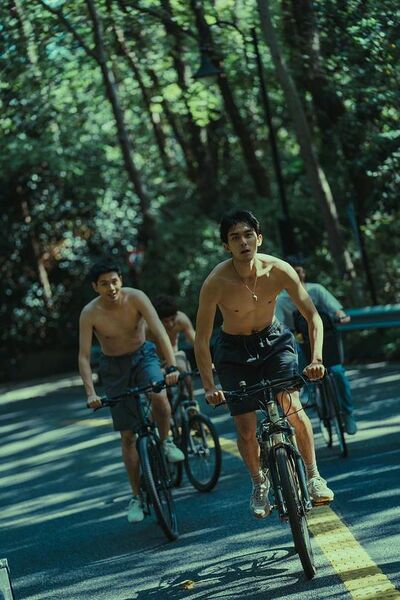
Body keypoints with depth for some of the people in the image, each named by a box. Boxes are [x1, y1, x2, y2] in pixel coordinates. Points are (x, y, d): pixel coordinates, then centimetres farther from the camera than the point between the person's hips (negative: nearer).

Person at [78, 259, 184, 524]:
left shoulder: (136, 298, -21)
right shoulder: (90, 313, -20)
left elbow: (160, 331, -27)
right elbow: (84, 357, -19)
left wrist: (171, 366, -39)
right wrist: (90, 393, -32)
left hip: (143, 355, 0)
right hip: (114, 366, 0)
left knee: (159, 395, -34)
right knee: (127, 435, 1)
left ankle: (166, 441, -3)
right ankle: (137, 497, 12)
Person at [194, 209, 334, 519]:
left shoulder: (278, 270, -22)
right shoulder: (216, 283, -27)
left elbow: (312, 315, -14)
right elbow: (201, 340, -20)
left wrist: (316, 358, -26)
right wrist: (209, 386, -27)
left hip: (274, 341, 1)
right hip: (234, 351, -1)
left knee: (292, 406, -18)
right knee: (246, 429, -3)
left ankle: (313, 476, 0)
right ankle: (259, 483, 25)